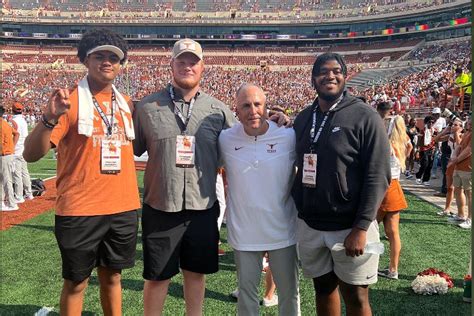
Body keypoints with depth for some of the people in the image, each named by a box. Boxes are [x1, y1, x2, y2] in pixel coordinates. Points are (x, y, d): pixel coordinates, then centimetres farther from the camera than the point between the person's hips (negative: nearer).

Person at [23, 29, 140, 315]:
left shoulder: (127, 104, 8)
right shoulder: (70, 101, -8)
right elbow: (31, 154, -15)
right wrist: (51, 118, -30)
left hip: (124, 208, 4)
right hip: (80, 210, -4)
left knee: (112, 276, 19)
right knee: (76, 281, 11)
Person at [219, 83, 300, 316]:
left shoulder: (289, 136, -9)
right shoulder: (225, 139, -6)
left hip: (283, 231, 0)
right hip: (244, 233, 1)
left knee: (289, 292, 17)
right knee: (246, 290, 18)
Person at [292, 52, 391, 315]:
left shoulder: (364, 117, -9)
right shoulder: (303, 118, 8)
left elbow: (378, 176, -13)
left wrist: (361, 227, -18)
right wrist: (296, 209, 7)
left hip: (350, 227, -4)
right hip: (309, 225, 5)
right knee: (323, 289, 17)